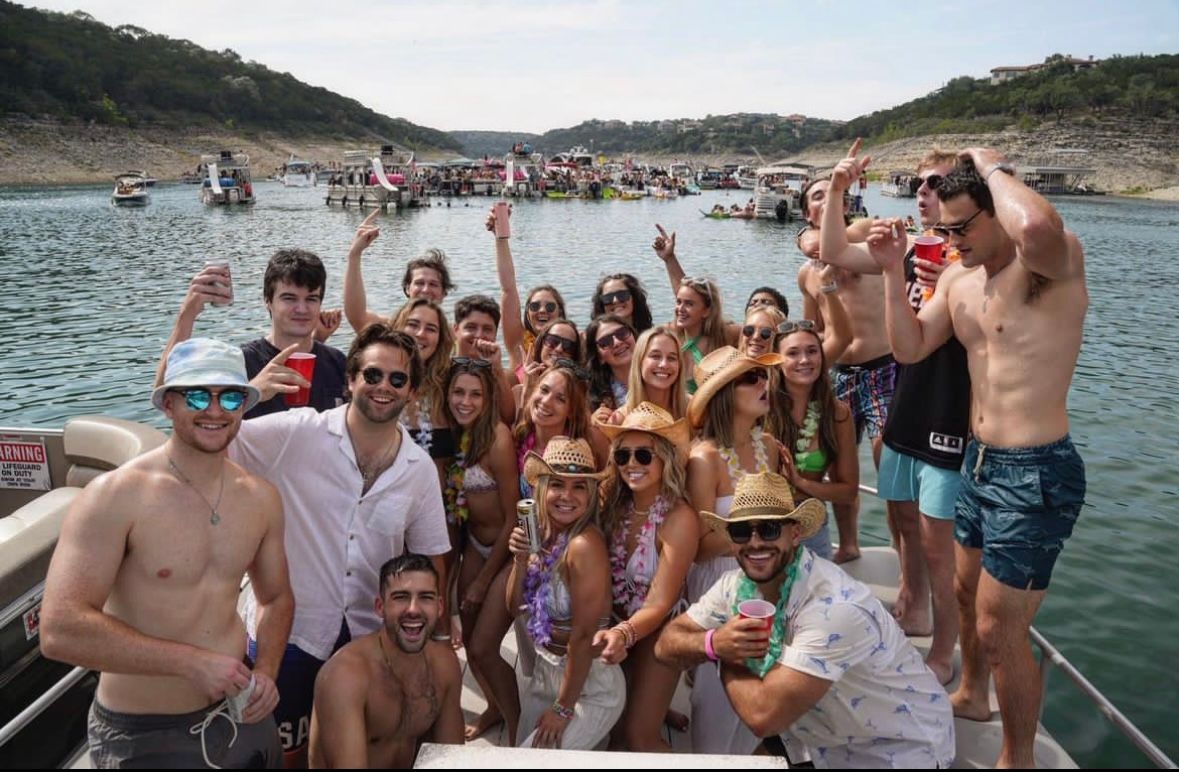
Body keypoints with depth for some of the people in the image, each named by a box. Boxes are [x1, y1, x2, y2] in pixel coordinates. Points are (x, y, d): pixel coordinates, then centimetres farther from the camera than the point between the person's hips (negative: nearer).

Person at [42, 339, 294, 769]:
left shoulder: (261, 498, -1)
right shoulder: (115, 496, -17)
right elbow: (60, 631, -23)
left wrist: (266, 669, -6)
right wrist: (192, 661, -23)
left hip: (241, 715, 5)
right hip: (143, 737, -5)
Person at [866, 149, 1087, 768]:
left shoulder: (1056, 262, -18)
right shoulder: (957, 278, 6)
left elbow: (1036, 226, -43)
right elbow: (910, 348, 7)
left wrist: (992, 165, -24)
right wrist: (894, 272, -3)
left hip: (1036, 474, -8)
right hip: (979, 460, 8)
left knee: (999, 629, 1)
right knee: (967, 590, 25)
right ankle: (972, 696, 52)